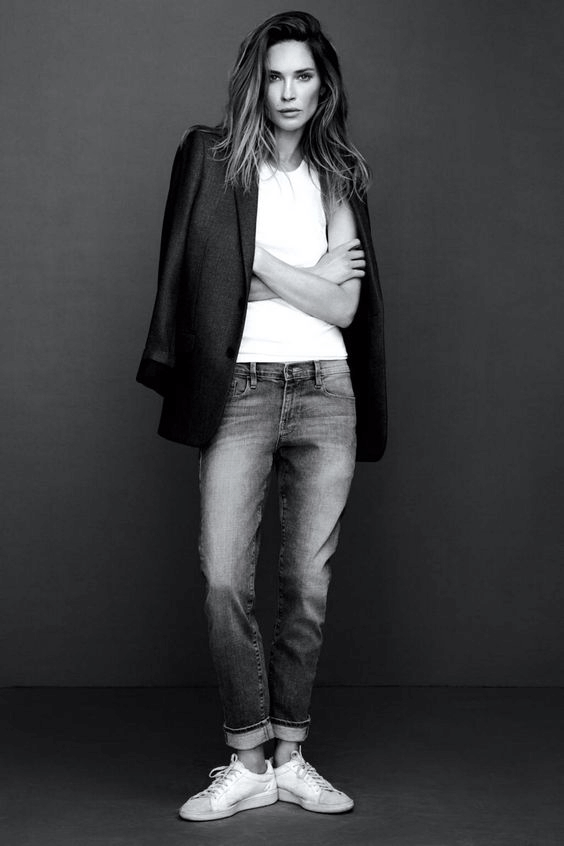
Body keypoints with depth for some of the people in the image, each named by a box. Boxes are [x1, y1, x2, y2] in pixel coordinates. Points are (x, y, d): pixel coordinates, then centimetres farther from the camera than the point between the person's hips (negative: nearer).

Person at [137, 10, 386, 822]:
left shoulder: (342, 178, 12)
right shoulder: (212, 158, 6)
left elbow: (344, 307, 1)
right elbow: (206, 272, -5)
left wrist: (256, 263, -4)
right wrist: (313, 275, -3)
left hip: (324, 393, 2)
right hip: (240, 390, -2)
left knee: (309, 584, 3)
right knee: (226, 580, -9)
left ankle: (290, 756, 13)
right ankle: (247, 762, 3)